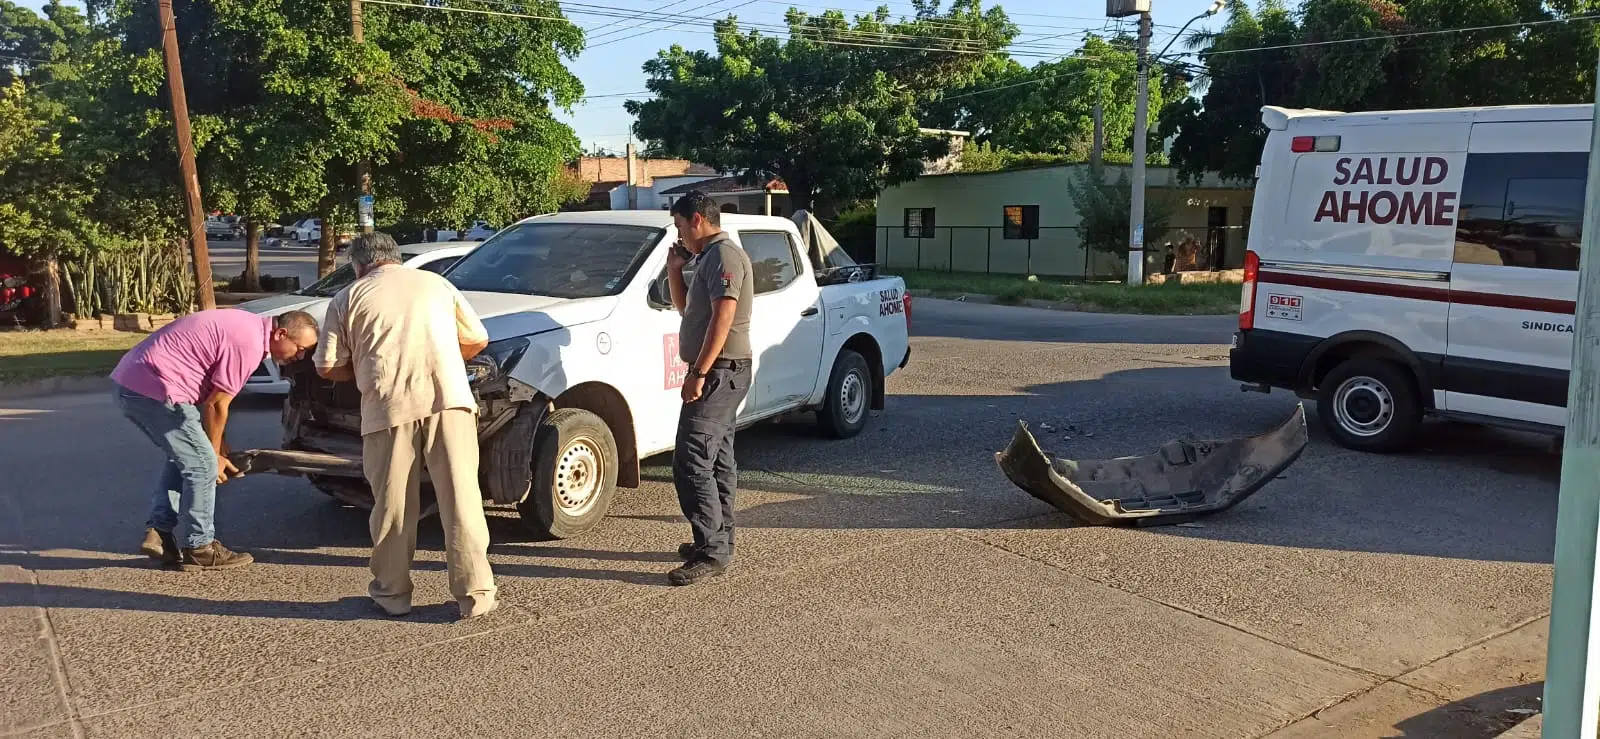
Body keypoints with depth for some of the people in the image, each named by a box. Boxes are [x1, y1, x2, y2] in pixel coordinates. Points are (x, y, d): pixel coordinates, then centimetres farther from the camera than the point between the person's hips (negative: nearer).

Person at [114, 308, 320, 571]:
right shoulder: (248, 344, -16)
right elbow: (215, 404, -10)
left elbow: (210, 396, 21)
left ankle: (159, 533, 20)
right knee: (202, 465, -3)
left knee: (184, 457, 21)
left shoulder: (247, 325, 15)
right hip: (154, 388, -10)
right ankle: (198, 548, 6)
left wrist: (219, 448, 22)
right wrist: (216, 454, 4)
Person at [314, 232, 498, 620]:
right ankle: (476, 594, 4)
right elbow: (477, 340, 21)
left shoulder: (347, 299, 16)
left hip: (388, 406, -1)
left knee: (393, 504, 11)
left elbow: (327, 367, 11)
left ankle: (392, 592, 22)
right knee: (461, 497, 2)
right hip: (449, 397, 1)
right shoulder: (437, 283, 22)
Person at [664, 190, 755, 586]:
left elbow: (723, 317, -23)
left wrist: (698, 372, -25)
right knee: (718, 460, 15)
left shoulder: (724, 255, -14)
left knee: (691, 463, -14)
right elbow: (685, 308, 27)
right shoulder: (708, 257, 19)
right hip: (719, 374, 11)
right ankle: (719, 543, 23)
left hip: (720, 372, -11)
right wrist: (675, 270, 12)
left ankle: (712, 552, -13)